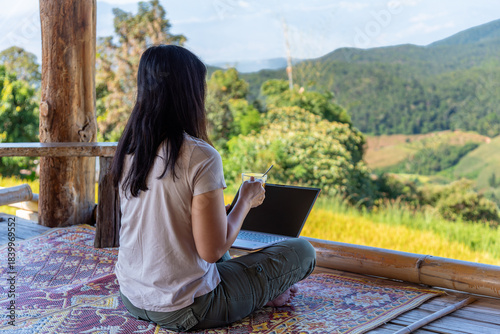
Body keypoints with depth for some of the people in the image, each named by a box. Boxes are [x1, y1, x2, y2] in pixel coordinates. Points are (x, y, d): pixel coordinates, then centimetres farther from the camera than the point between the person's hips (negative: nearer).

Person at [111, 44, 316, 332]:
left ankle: (261, 292, 28)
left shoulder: (128, 150, -1)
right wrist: (247, 200, -5)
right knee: (302, 251, 6)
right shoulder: (201, 157, -23)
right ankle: (262, 295, 26)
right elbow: (213, 251, -21)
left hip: (132, 298, 7)